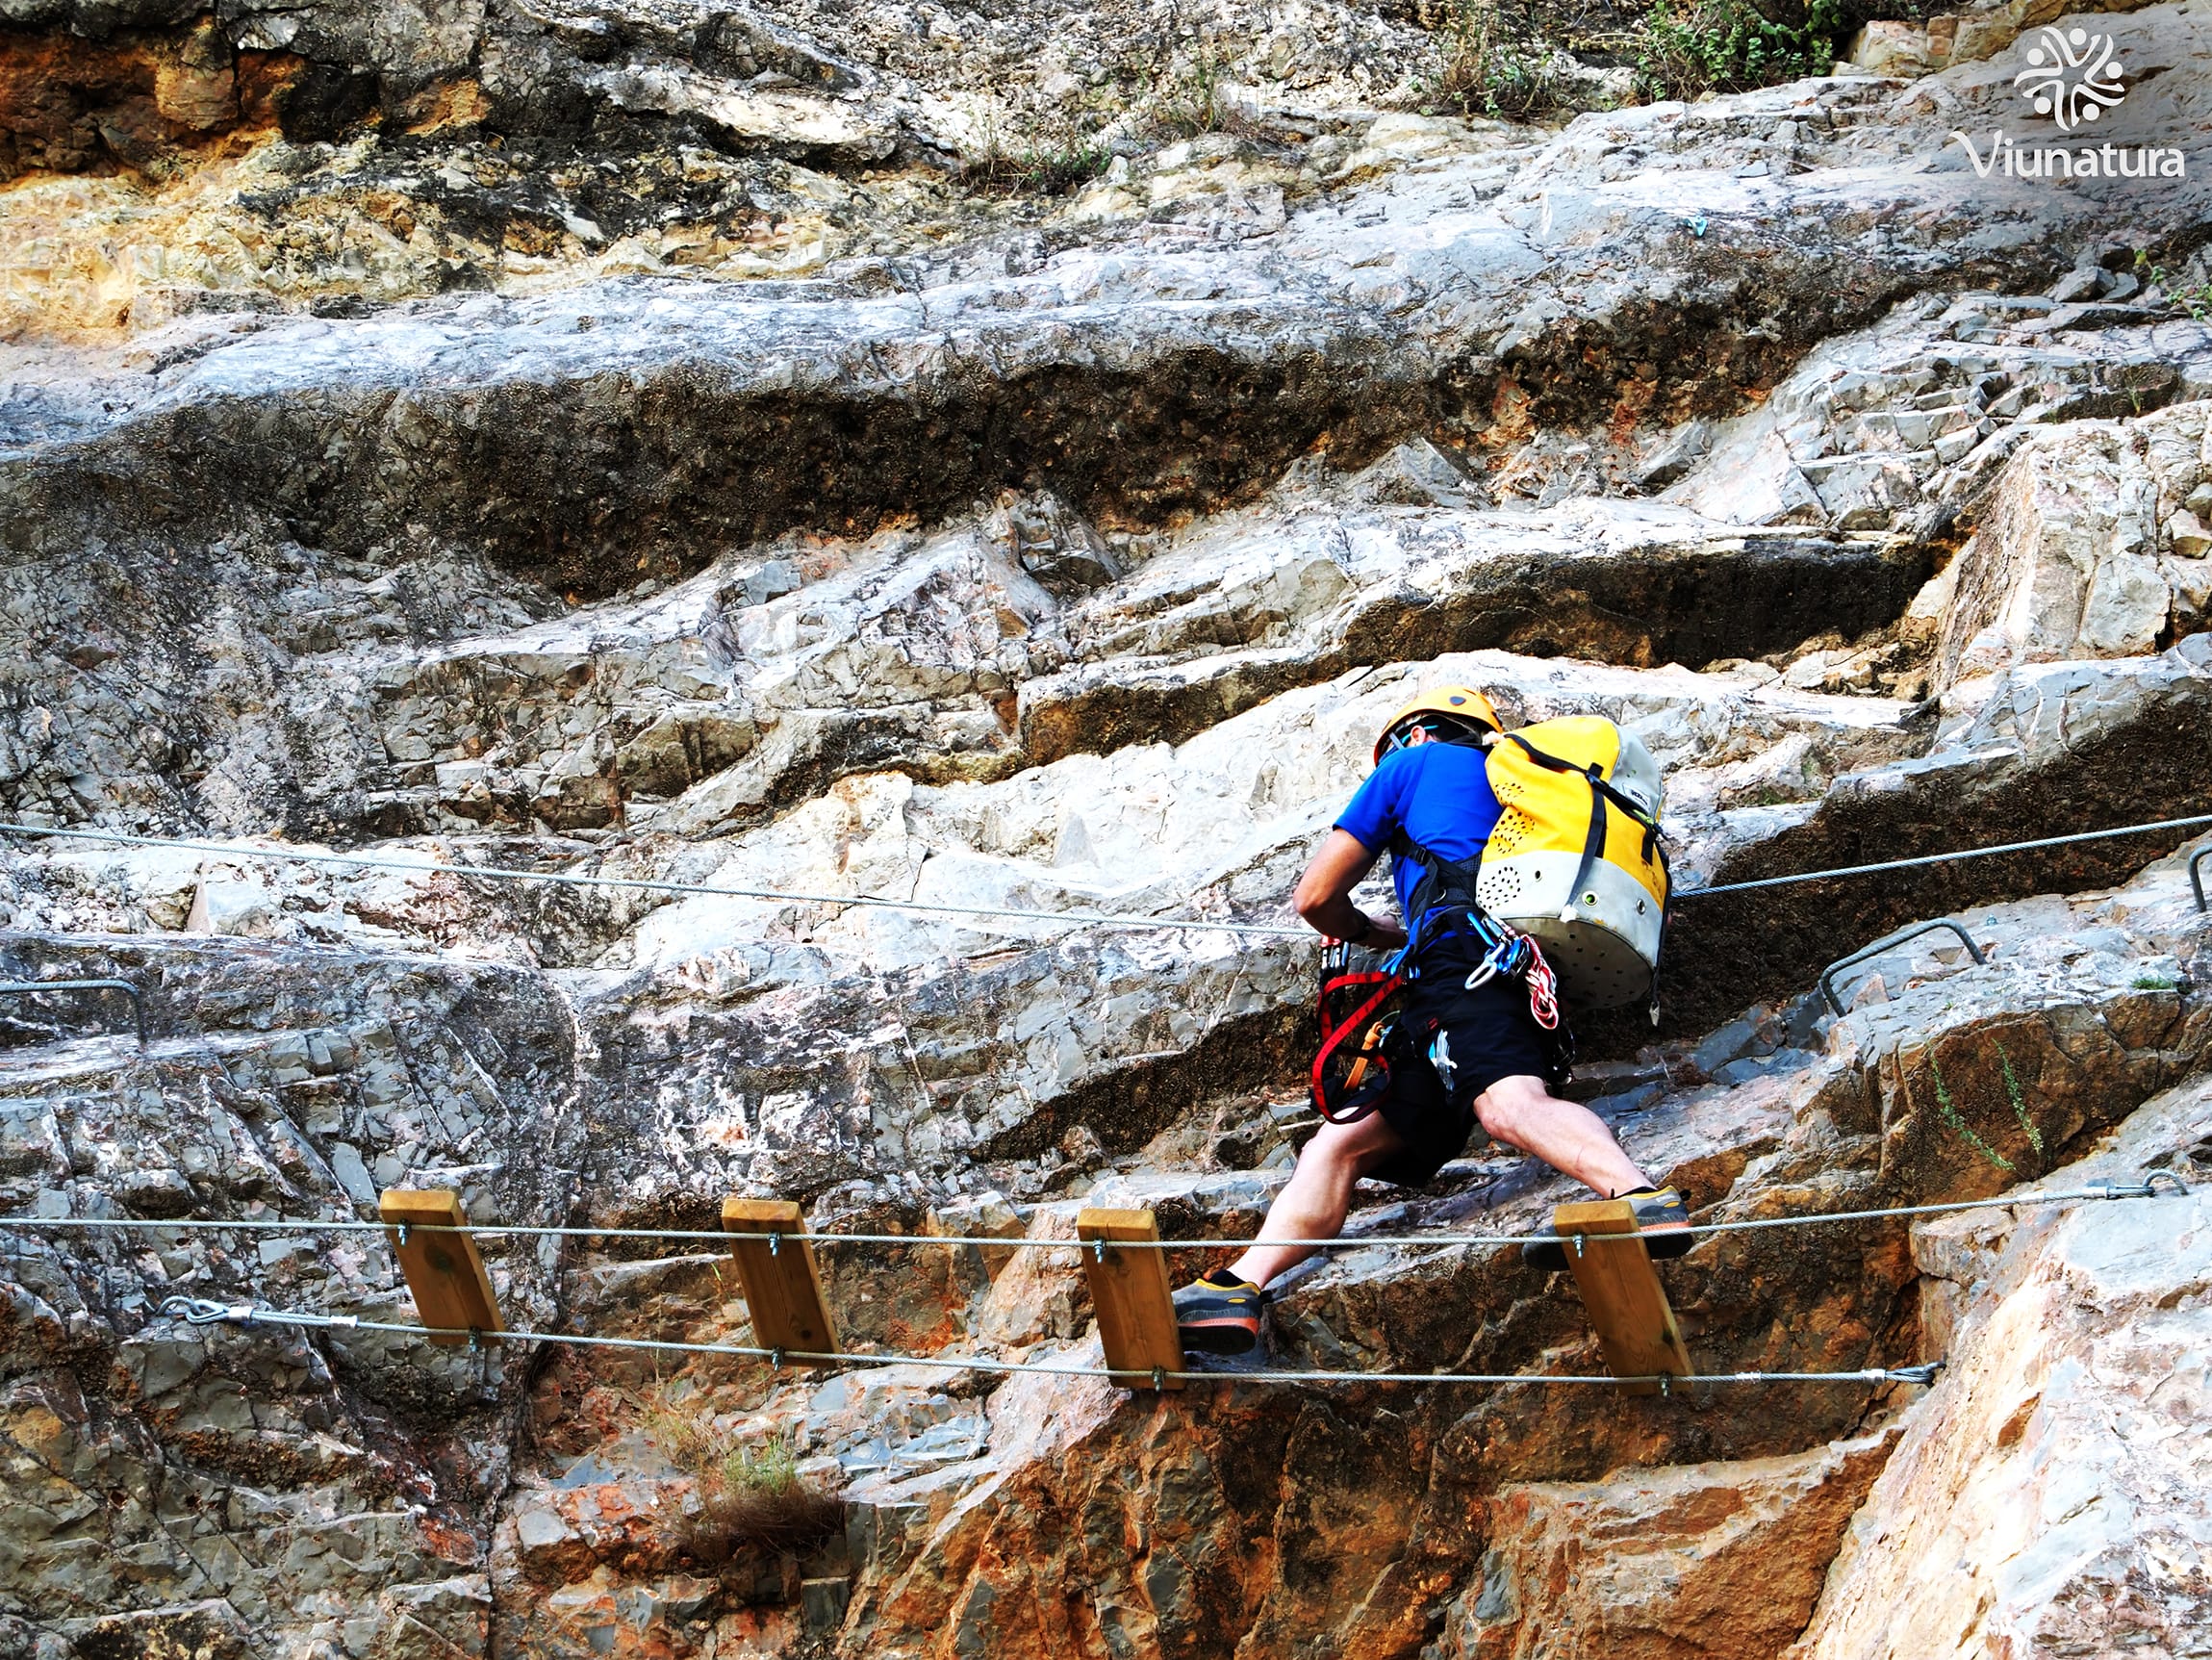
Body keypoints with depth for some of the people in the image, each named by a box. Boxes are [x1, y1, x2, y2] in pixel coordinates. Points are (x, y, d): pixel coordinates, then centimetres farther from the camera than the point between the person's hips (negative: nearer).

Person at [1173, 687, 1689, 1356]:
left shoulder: (1417, 760, 20)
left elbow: (1316, 897, 21)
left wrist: (1368, 932, 41)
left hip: (1462, 954, -8)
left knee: (1507, 1104, -35)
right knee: (1342, 1141, 1)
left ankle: (1644, 1198, -58)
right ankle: (1241, 1283, -16)